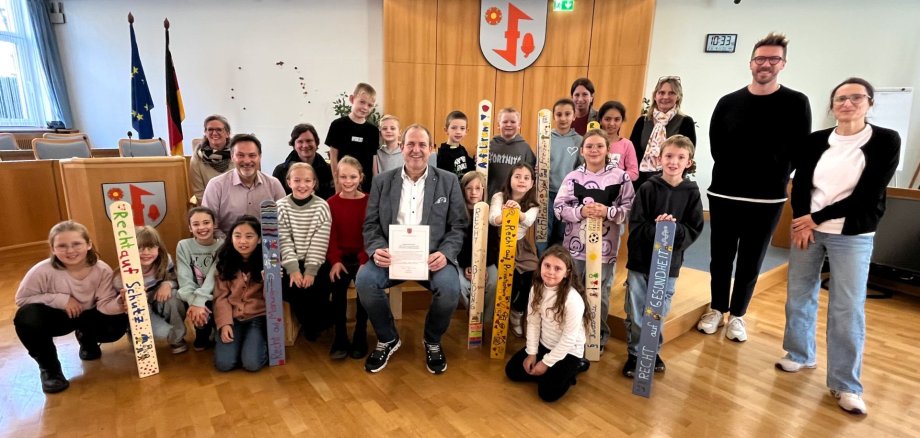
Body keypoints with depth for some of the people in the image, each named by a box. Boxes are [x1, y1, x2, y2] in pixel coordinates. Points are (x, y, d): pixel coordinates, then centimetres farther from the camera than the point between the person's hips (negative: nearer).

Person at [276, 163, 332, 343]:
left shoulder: (321, 206, -5)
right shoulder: (281, 207, -2)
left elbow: (319, 244, -10)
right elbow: (285, 242, -7)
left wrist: (311, 271, -17)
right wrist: (293, 269, -18)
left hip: (316, 262, -1)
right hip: (291, 262, 1)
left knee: (317, 289, -21)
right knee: (289, 288, -19)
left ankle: (318, 323, 13)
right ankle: (308, 323, 12)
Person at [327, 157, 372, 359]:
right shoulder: (331, 203, 5)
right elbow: (331, 236, 0)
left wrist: (364, 262, -18)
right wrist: (335, 261, -15)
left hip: (362, 257, -1)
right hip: (341, 257, 1)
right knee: (338, 286, -24)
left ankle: (360, 338, -6)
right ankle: (340, 338, -7)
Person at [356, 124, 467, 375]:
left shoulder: (448, 181, 6)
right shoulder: (383, 181, 10)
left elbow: (458, 226, 2)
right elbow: (370, 224, 7)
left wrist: (445, 253, -16)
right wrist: (376, 249, -15)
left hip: (432, 256, -1)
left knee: (449, 288, -30)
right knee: (364, 280, -27)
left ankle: (433, 342, 5)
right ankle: (388, 339, 3)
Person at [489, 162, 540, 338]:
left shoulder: (533, 204, 0)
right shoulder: (499, 197, -6)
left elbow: (528, 221, -23)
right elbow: (492, 219, -24)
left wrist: (518, 211, -46)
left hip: (522, 246, 3)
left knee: (533, 277, -14)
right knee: (513, 278, -22)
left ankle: (517, 313, 13)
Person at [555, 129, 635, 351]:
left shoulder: (620, 176, -3)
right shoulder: (573, 177, 0)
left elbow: (630, 209, -3)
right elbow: (559, 207, -2)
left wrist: (608, 212, -19)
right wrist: (581, 211, -18)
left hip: (605, 246, -1)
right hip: (575, 244, 1)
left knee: (601, 293, 13)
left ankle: (599, 335, 33)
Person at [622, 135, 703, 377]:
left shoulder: (692, 192, -2)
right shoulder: (647, 188, -7)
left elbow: (694, 231, -4)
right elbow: (635, 227, -11)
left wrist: (674, 228, -22)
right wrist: (656, 228, -27)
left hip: (669, 264, 1)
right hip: (640, 261, -1)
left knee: (659, 313, 16)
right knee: (635, 313, 8)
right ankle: (634, 354, 27)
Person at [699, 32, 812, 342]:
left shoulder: (796, 103, 0)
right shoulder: (728, 102, 4)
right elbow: (716, 146, 5)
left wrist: (775, 180, -4)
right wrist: (732, 176, -1)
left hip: (767, 199, -1)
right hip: (723, 194, 1)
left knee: (750, 262, 9)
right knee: (721, 257, 9)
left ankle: (737, 315, 25)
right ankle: (717, 310, 26)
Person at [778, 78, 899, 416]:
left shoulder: (886, 141, -3)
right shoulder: (815, 141, 5)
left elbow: (868, 195, -10)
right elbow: (800, 185, 1)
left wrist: (817, 218, -13)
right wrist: (802, 224, -12)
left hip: (852, 236, -2)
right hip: (806, 229, 3)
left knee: (848, 308, -1)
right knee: (799, 294, 10)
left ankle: (846, 384, 11)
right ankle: (800, 354, 30)